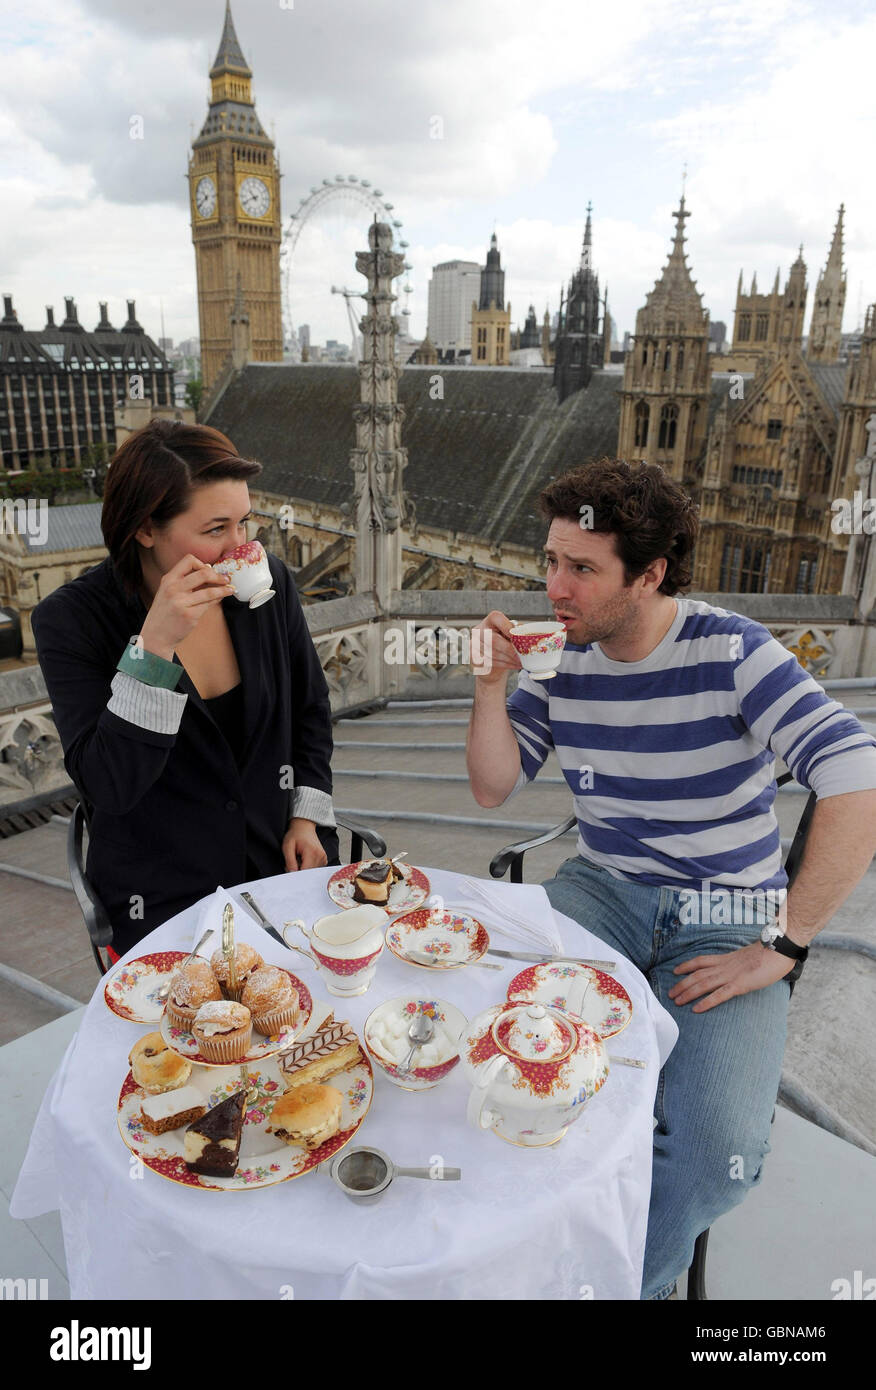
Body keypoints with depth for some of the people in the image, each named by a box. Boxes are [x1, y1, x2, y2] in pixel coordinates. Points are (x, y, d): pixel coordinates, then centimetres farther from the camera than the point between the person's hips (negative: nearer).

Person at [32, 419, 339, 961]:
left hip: (281, 862, 3)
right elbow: (107, 787, -22)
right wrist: (155, 646, -30)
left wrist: (309, 814, 3)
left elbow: (311, 708, 11)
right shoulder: (71, 618, -14)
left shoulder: (267, 581, -4)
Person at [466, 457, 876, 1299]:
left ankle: (635, 1278, 10)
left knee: (716, 1147, -24)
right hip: (604, 888, 4)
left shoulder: (730, 652, -15)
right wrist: (494, 682, -12)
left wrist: (784, 946, -22)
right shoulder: (560, 658, 0)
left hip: (725, 919, -3)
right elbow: (493, 788, 4)